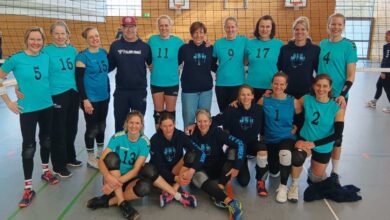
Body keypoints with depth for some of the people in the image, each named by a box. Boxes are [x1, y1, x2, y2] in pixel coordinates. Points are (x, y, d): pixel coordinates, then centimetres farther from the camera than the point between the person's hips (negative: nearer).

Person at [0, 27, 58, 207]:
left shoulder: (46, 57, 0)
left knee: (46, 140, 17)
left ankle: (46, 171, 40)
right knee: (28, 147, 0)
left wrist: (48, 93, 9)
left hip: (47, 106, 4)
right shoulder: (16, 59, -11)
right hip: (27, 109, -4)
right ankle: (28, 188, 11)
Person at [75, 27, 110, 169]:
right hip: (90, 99, -6)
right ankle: (91, 158, 20)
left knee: (101, 126, 17)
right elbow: (79, 79, -14)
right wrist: (85, 100, -18)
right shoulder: (82, 56, -12)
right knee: (92, 128, 5)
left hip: (104, 97, 6)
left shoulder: (104, 52, 6)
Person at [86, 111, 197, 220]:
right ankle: (122, 203, -27)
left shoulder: (144, 142, -10)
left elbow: (136, 170, -16)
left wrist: (118, 182, -30)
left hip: (130, 179, -1)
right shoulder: (117, 137, -11)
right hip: (112, 178, 1)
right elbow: (101, 161, -17)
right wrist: (109, 177, -36)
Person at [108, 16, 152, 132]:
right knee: (120, 122, 13)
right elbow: (110, 66, 4)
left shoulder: (144, 46, -4)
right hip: (121, 91, 1)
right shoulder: (115, 45, -1)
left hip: (139, 91, -1)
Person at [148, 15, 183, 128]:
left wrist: (176, 69, -1)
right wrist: (153, 67, 5)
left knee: (170, 111, 11)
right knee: (158, 111, 12)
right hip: (156, 82, 2)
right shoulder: (152, 40, -2)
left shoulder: (178, 41, -7)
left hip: (172, 82, -1)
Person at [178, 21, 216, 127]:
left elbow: (214, 67, 11)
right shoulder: (185, 48, -5)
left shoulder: (210, 49, 1)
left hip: (206, 89, 2)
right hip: (189, 89, -2)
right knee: (189, 119, 4)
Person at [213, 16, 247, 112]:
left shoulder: (244, 41, -3)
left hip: (238, 83, -2)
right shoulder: (218, 43, 2)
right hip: (221, 83, 2)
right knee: (223, 112, 15)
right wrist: (221, 71, 0)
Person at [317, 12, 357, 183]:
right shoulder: (322, 44, 7)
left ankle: (334, 171, 16)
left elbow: (351, 75, -8)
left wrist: (342, 94, -19)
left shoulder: (349, 46, -6)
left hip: (337, 96, -4)